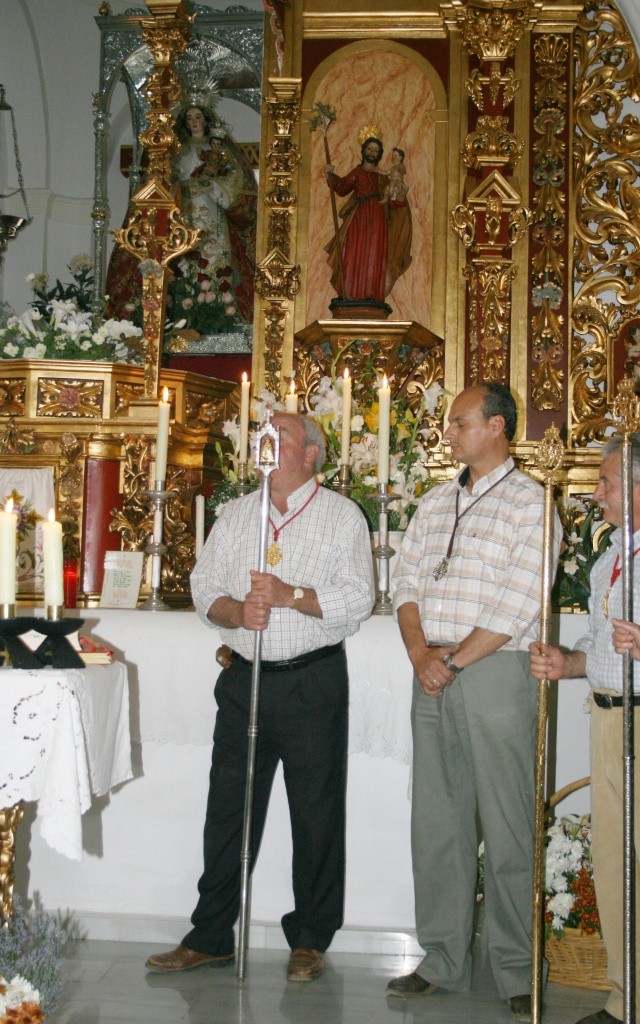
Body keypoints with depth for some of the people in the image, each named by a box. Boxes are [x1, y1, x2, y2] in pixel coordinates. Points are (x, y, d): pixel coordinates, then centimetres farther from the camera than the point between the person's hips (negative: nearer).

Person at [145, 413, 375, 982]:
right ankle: (210, 938, 17)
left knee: (316, 813, 4)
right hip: (245, 679, 4)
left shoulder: (342, 516, 1)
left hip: (315, 683, -3)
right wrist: (235, 611, -14)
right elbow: (204, 586, 7)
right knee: (228, 809, 7)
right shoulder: (235, 515, 13)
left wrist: (290, 595, -19)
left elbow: (358, 599, -9)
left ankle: (309, 941, 18)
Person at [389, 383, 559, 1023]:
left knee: (507, 827, -2)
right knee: (436, 821, 9)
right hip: (433, 677, 6)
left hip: (495, 673, -6)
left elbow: (518, 603, -12)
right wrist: (421, 655, -4)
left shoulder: (530, 503, -4)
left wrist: (455, 660, -11)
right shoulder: (436, 502, 16)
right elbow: (405, 580, 11)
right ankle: (442, 961, 19)